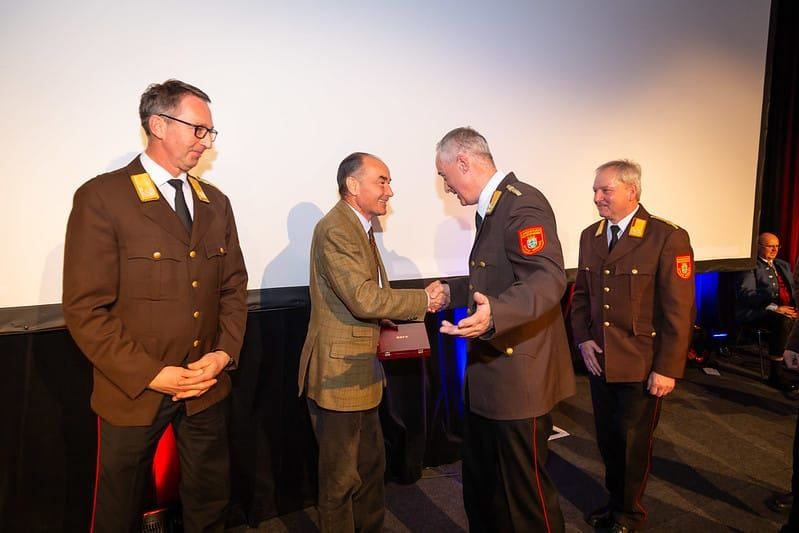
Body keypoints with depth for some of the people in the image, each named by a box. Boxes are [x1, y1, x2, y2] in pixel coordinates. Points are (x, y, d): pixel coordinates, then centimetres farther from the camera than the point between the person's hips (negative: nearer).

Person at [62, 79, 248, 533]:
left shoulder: (216, 203, 7)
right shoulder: (102, 197, -12)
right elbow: (86, 309, -15)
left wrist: (225, 352, -6)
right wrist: (151, 375, -17)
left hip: (208, 387, 5)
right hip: (135, 391, -4)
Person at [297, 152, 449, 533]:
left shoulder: (360, 228, 15)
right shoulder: (335, 229, -18)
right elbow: (363, 299, -26)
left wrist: (406, 312, 3)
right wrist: (424, 299, -17)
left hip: (362, 373, 10)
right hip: (339, 374, -10)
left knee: (371, 465, 22)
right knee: (341, 477, 6)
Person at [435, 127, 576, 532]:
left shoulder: (523, 203, -16)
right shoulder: (490, 209, 14)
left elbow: (549, 278, -30)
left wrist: (494, 315, -46)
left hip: (518, 376, -10)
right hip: (487, 374, 10)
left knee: (525, 487, 6)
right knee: (480, 483, 21)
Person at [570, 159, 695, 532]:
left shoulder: (668, 238, -14)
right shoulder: (590, 236, 4)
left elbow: (679, 311, -14)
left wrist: (667, 369, -14)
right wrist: (583, 339, -1)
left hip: (641, 365, -4)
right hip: (599, 360, 5)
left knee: (633, 442, 12)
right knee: (607, 438, 16)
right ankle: (615, 501, 40)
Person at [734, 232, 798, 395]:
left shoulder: (783, 265, 26)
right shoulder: (750, 265, 1)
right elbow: (746, 293, -11)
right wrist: (774, 307, -20)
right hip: (757, 313, -7)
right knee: (784, 320, -35)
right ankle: (776, 374, -26)